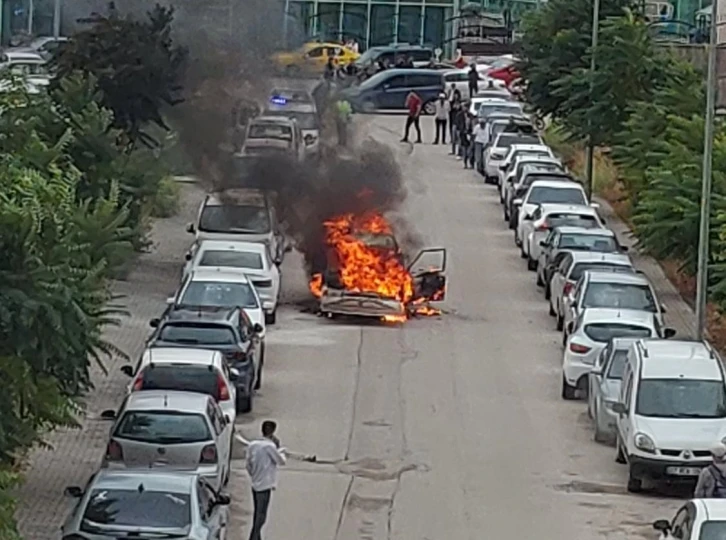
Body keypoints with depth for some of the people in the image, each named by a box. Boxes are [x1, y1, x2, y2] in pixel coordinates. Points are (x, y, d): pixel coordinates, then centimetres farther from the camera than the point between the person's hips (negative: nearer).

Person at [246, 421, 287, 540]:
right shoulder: (269, 446, -17)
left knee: (258, 513, 18)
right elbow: (281, 461, -9)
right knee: (261, 516, -2)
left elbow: (248, 465, 11)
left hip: (255, 484, 8)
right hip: (265, 485, -8)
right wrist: (279, 449, 2)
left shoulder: (252, 445, 4)